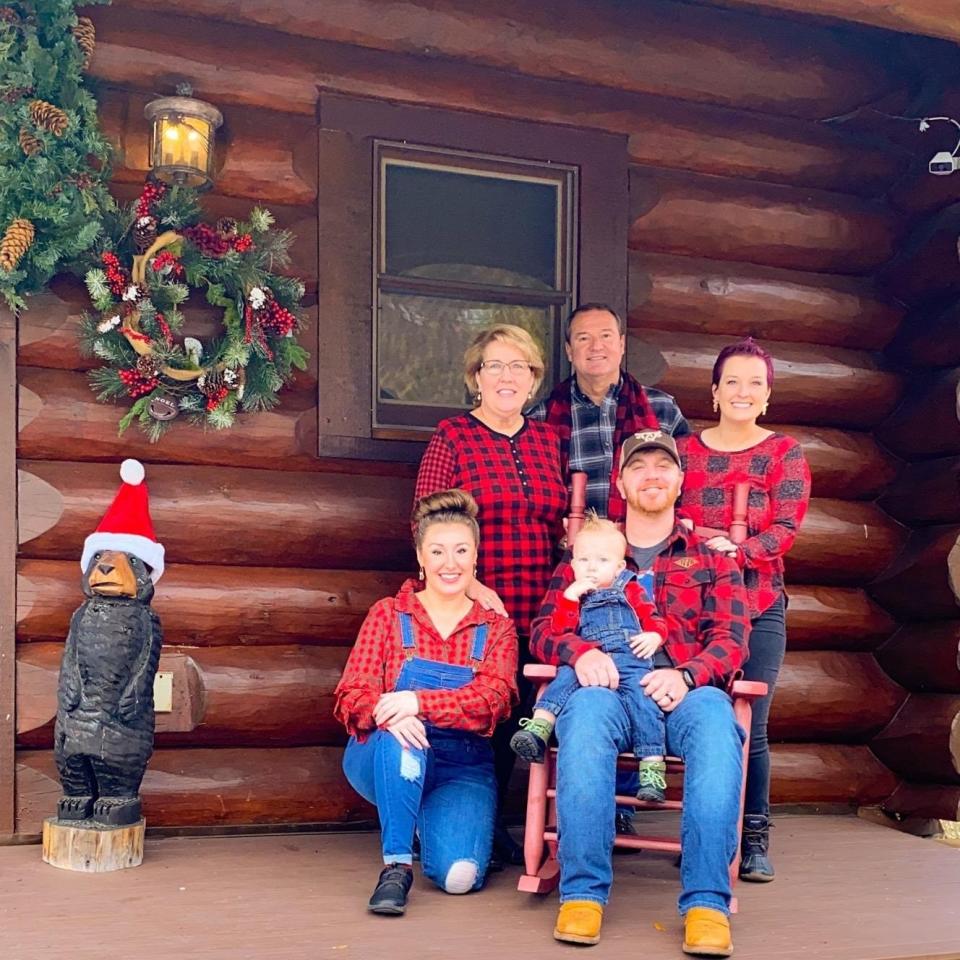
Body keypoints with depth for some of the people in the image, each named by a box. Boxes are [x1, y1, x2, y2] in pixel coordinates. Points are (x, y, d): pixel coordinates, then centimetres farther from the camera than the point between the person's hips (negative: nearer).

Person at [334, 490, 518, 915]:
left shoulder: (496, 629, 6)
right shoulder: (388, 614, 4)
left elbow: (492, 701, -13)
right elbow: (352, 692, -7)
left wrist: (419, 702, -32)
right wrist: (386, 714, -32)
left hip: (463, 769, 2)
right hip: (388, 761, -2)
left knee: (459, 875, -22)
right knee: (400, 736, -37)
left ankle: (430, 823, 13)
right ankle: (396, 864, -23)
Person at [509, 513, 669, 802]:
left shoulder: (632, 590, 25)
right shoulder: (574, 595, 26)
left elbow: (654, 619, 15)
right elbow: (559, 630, 12)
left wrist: (654, 636, -7)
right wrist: (570, 596, 2)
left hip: (630, 661, -1)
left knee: (640, 694, -27)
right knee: (566, 676, -29)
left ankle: (652, 768, -30)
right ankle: (538, 730, -44)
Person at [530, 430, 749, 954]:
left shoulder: (712, 559, 22)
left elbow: (731, 636, 7)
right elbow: (543, 627, 10)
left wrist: (686, 675, -16)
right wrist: (581, 652, -15)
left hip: (687, 690, 0)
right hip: (609, 685, 0)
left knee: (714, 718, -37)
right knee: (586, 710, -37)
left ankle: (706, 902, -39)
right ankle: (583, 891, -35)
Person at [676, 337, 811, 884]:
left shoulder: (785, 453, 5)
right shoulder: (685, 451, 8)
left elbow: (787, 528, -5)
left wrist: (737, 552, -21)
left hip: (760, 608, -1)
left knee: (750, 727, 0)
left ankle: (755, 838, 12)